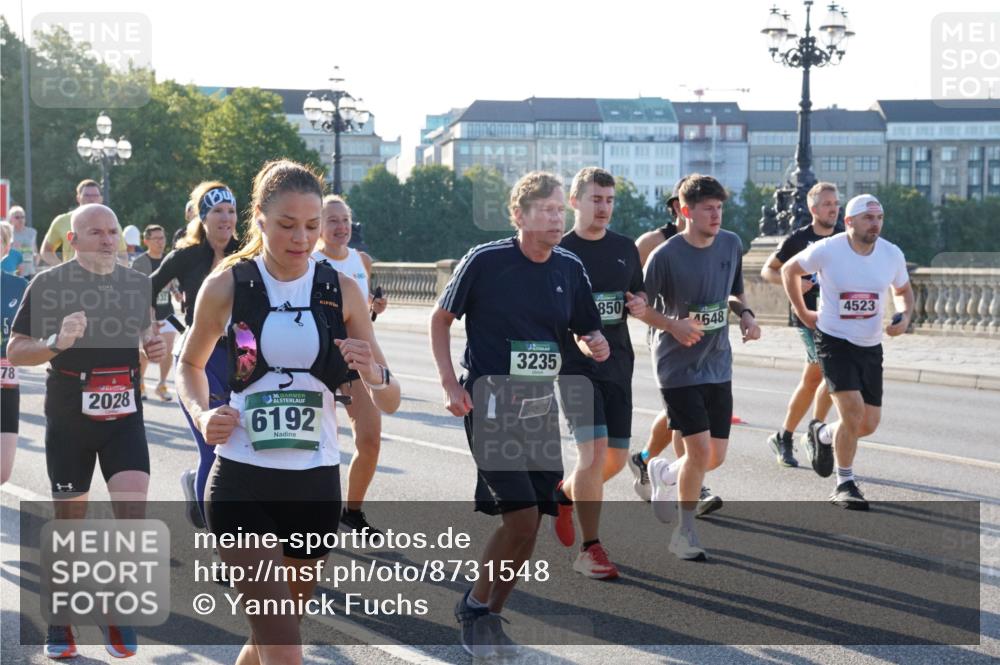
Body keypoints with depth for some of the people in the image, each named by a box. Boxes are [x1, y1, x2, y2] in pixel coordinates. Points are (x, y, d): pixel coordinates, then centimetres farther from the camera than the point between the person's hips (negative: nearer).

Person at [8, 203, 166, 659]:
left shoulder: (138, 283, 6)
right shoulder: (49, 284, -6)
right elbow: (14, 351, -7)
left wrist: (155, 347, -1)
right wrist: (56, 342, -25)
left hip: (124, 417, 2)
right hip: (69, 420, -2)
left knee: (133, 511, -12)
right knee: (69, 521, 6)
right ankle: (62, 623, 24)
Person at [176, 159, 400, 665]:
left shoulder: (342, 291, 1)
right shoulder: (228, 285, -4)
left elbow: (388, 403, 4)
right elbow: (190, 365, 14)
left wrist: (373, 376, -18)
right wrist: (201, 415, -6)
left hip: (316, 486, 3)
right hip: (242, 485, -3)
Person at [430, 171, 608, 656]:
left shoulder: (570, 268, 4)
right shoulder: (485, 261, -9)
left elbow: (588, 332, 14)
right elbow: (440, 318, 1)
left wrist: (596, 345, -10)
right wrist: (450, 384, -7)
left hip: (542, 402, 6)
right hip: (491, 400, -5)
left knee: (530, 522, 5)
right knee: (521, 515, -14)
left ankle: (490, 616, 22)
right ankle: (475, 605, 9)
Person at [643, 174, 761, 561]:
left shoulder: (732, 245, 3)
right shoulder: (666, 255, -14)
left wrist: (745, 314, -2)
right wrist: (673, 325, -22)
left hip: (718, 366, 6)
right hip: (678, 367, -6)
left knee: (717, 455, 6)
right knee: (700, 450, -12)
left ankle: (663, 473, 38)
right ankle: (685, 533, 8)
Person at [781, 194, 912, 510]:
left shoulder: (892, 254, -4)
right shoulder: (826, 250, -14)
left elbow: (903, 290, 14)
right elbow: (789, 270, 4)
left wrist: (905, 317, -6)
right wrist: (802, 313, 5)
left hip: (871, 347, 5)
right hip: (834, 341, -4)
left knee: (869, 424, 6)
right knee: (853, 411, -19)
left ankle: (822, 435, 38)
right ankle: (845, 484, 0)